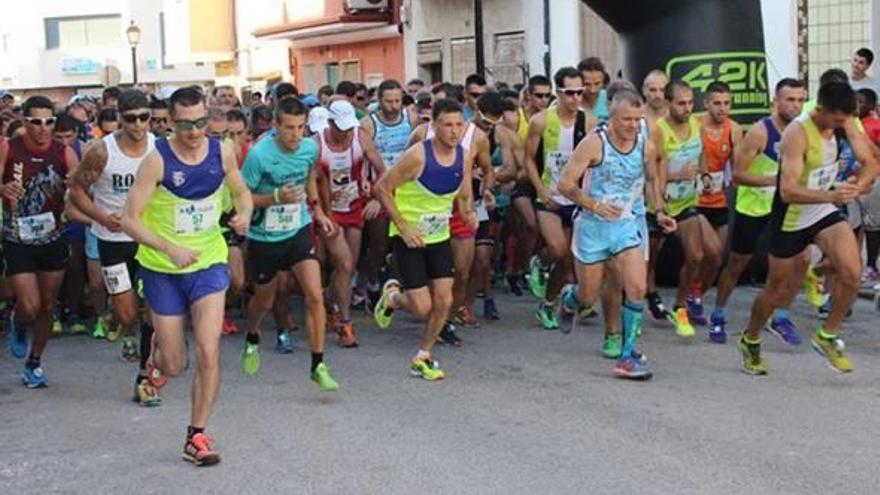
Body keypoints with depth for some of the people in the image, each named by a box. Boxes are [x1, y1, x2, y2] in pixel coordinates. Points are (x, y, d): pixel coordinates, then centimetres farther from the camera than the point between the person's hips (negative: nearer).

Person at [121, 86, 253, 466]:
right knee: (173, 366, 6)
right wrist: (170, 248, -28)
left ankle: (196, 436, 6)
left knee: (208, 352, -11)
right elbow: (129, 220, -15)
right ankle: (157, 349, 46)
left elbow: (241, 192, 13)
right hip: (162, 268, -2)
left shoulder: (222, 152, -5)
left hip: (209, 262, 2)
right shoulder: (157, 160, -16)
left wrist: (244, 214, -10)